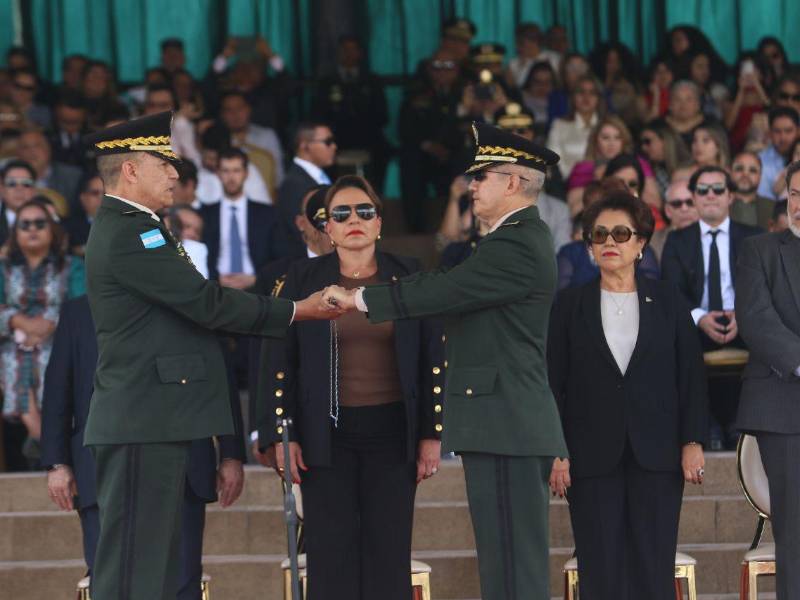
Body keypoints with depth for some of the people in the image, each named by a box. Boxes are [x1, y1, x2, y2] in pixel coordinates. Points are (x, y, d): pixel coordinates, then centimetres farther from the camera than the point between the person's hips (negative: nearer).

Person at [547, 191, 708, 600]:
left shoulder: (667, 300, 8)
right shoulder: (570, 305, 7)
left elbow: (691, 373, 7)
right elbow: (554, 381, 5)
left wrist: (692, 442, -1)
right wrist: (556, 452, -3)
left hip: (656, 455, 0)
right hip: (592, 456, 0)